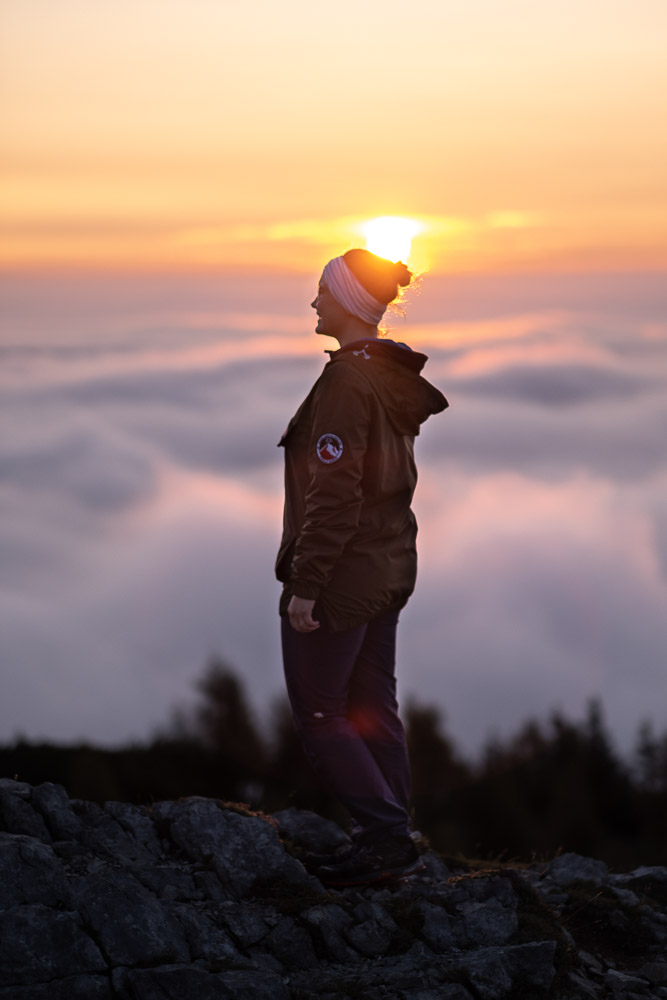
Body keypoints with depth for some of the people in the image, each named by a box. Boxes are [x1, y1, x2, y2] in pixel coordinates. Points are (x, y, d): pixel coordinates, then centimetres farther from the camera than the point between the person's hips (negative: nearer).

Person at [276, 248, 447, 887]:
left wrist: (304, 586, -20)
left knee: (317, 715, 1)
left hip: (340, 576, -9)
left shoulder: (347, 383, -21)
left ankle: (386, 837, 0)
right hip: (389, 565, 9)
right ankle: (389, 844, 20)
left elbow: (333, 494, -23)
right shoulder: (392, 376, 8)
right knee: (372, 708, 14)